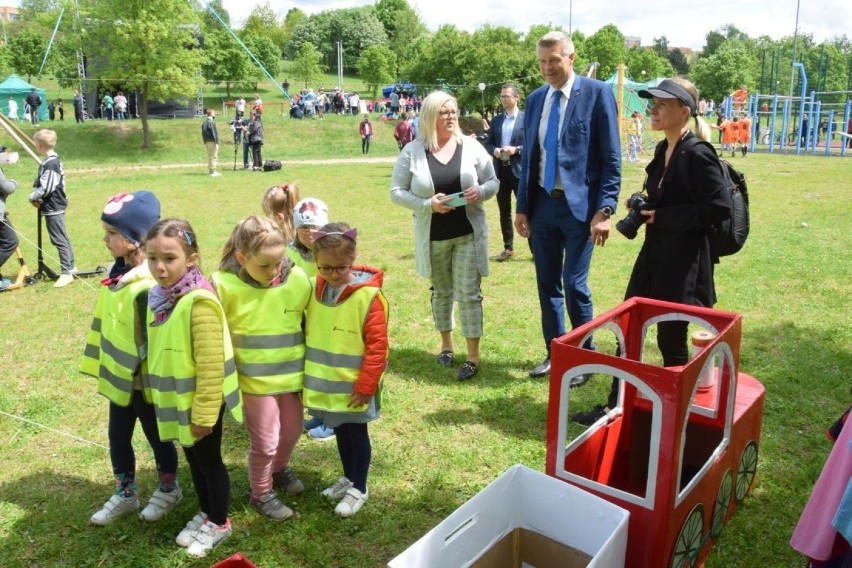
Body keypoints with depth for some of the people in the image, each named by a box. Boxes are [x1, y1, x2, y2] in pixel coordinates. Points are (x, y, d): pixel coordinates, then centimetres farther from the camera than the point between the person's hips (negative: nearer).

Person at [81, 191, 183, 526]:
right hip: (119, 375, 8)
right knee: (117, 436, 19)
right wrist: (104, 366, 16)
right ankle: (125, 495, 39)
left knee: (156, 436, 13)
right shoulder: (119, 271, 0)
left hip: (145, 380, -8)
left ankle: (169, 490, 35)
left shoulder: (149, 285, -28)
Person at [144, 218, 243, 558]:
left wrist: (204, 414, -21)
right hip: (175, 400, 8)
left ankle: (219, 524, 31)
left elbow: (211, 364, -24)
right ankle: (206, 514, 42)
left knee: (209, 460, 11)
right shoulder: (157, 296, 0)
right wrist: (158, 394, 15)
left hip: (200, 402, -8)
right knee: (193, 458, 22)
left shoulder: (200, 302, -26)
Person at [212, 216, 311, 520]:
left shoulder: (298, 280, -10)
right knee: (265, 442, 5)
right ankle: (261, 493, 33)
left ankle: (280, 469, 51)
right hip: (254, 379, -3)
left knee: (291, 432, 20)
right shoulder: (224, 285, -17)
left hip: (291, 375, 3)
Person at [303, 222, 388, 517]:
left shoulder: (368, 295, -21)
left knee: (356, 432, 10)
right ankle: (348, 477, 40)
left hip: (354, 385, -5)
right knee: (340, 431, 21)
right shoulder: (314, 289, -2)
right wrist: (310, 374, 12)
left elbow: (377, 345, -18)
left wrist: (366, 385, -17)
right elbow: (309, 332, 10)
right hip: (326, 382, 6)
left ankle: (359, 488, 26)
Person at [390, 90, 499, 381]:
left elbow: (494, 182, 5)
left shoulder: (471, 146, -2)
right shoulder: (412, 151, -5)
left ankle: (473, 356, 9)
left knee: (469, 293, -1)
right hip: (432, 237, 1)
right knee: (441, 291, 16)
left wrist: (480, 192, -18)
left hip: (468, 234, 0)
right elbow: (396, 192, -5)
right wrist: (428, 205, -19)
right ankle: (446, 344, 35)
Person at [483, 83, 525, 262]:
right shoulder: (496, 120, 11)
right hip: (500, 170, 5)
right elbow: (488, 144, 13)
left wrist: (516, 149, -19)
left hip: (520, 170, -5)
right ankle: (508, 248, 21)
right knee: (504, 211, 11)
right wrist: (495, 150, -9)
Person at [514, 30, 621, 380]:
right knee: (547, 285, 11)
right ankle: (554, 354, 27)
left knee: (575, 286, -4)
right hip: (542, 205, 5)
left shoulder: (597, 93, -6)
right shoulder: (535, 99, 10)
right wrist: (522, 207, 9)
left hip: (579, 206, -5)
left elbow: (611, 157, -8)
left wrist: (604, 209, -15)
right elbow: (528, 157, 13)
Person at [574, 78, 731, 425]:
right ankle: (616, 406, 21)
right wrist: (644, 208, 3)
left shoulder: (697, 153, -16)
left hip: (683, 262, -9)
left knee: (671, 339, 6)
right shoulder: (663, 150, 10)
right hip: (654, 254, 9)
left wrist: (663, 217, -18)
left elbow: (720, 207, -21)